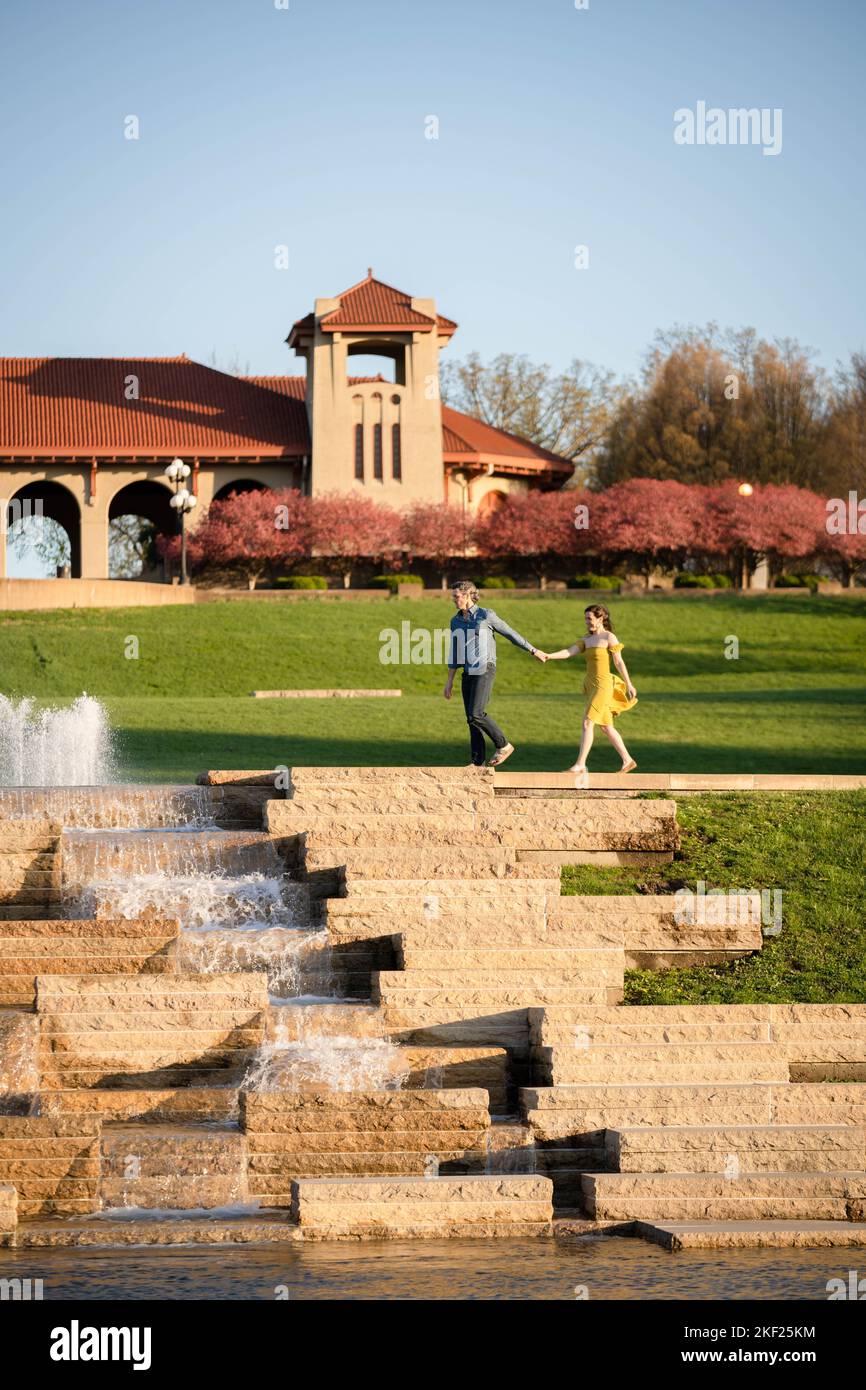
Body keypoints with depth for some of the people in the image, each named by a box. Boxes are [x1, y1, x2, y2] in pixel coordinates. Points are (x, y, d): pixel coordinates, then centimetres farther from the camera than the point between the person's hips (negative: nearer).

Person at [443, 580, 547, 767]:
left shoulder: (486, 616, -5)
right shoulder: (456, 621, 13)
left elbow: (511, 634, 3)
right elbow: (454, 653, 18)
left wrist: (534, 651, 10)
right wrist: (449, 681, 15)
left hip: (485, 670, -7)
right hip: (468, 673, 7)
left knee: (475, 714, -18)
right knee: (472, 719, 3)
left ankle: (503, 746, -3)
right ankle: (478, 762, 5)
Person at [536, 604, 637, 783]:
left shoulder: (609, 637, -7)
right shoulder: (587, 639, 13)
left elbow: (619, 662, -7)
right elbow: (569, 652, 2)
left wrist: (629, 685, -5)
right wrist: (548, 656, -13)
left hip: (603, 685, -8)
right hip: (591, 685, 8)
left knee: (587, 723, -14)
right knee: (606, 726, 13)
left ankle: (580, 764, -15)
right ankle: (628, 760, 22)